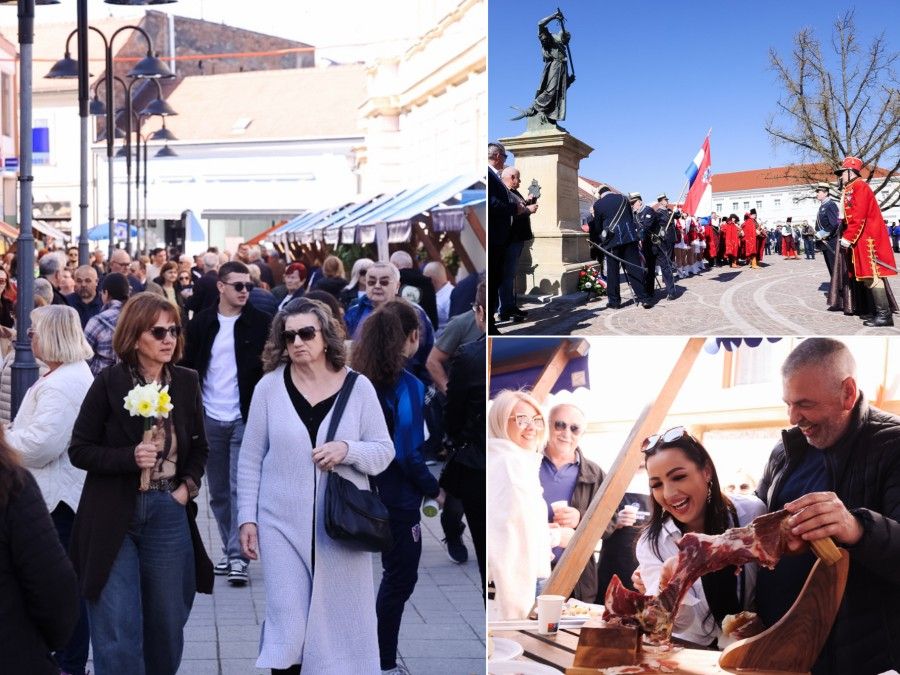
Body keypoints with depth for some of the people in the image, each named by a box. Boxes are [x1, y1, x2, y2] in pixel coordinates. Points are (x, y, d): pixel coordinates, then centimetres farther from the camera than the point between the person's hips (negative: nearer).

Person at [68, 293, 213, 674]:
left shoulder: (186, 382, 4)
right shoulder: (109, 383, -7)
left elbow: (199, 447, 16)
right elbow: (79, 450, -5)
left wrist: (188, 486, -1)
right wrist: (130, 458, -19)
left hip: (169, 514, 4)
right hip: (114, 517, -4)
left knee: (166, 625, 13)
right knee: (119, 631, -5)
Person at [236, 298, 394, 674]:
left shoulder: (359, 388, 0)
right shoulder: (269, 387, 0)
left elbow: (384, 453, 3)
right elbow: (251, 459, 5)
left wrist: (348, 449, -16)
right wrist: (247, 518, 1)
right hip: (283, 525, -1)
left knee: (341, 620, 6)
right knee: (288, 624, -3)